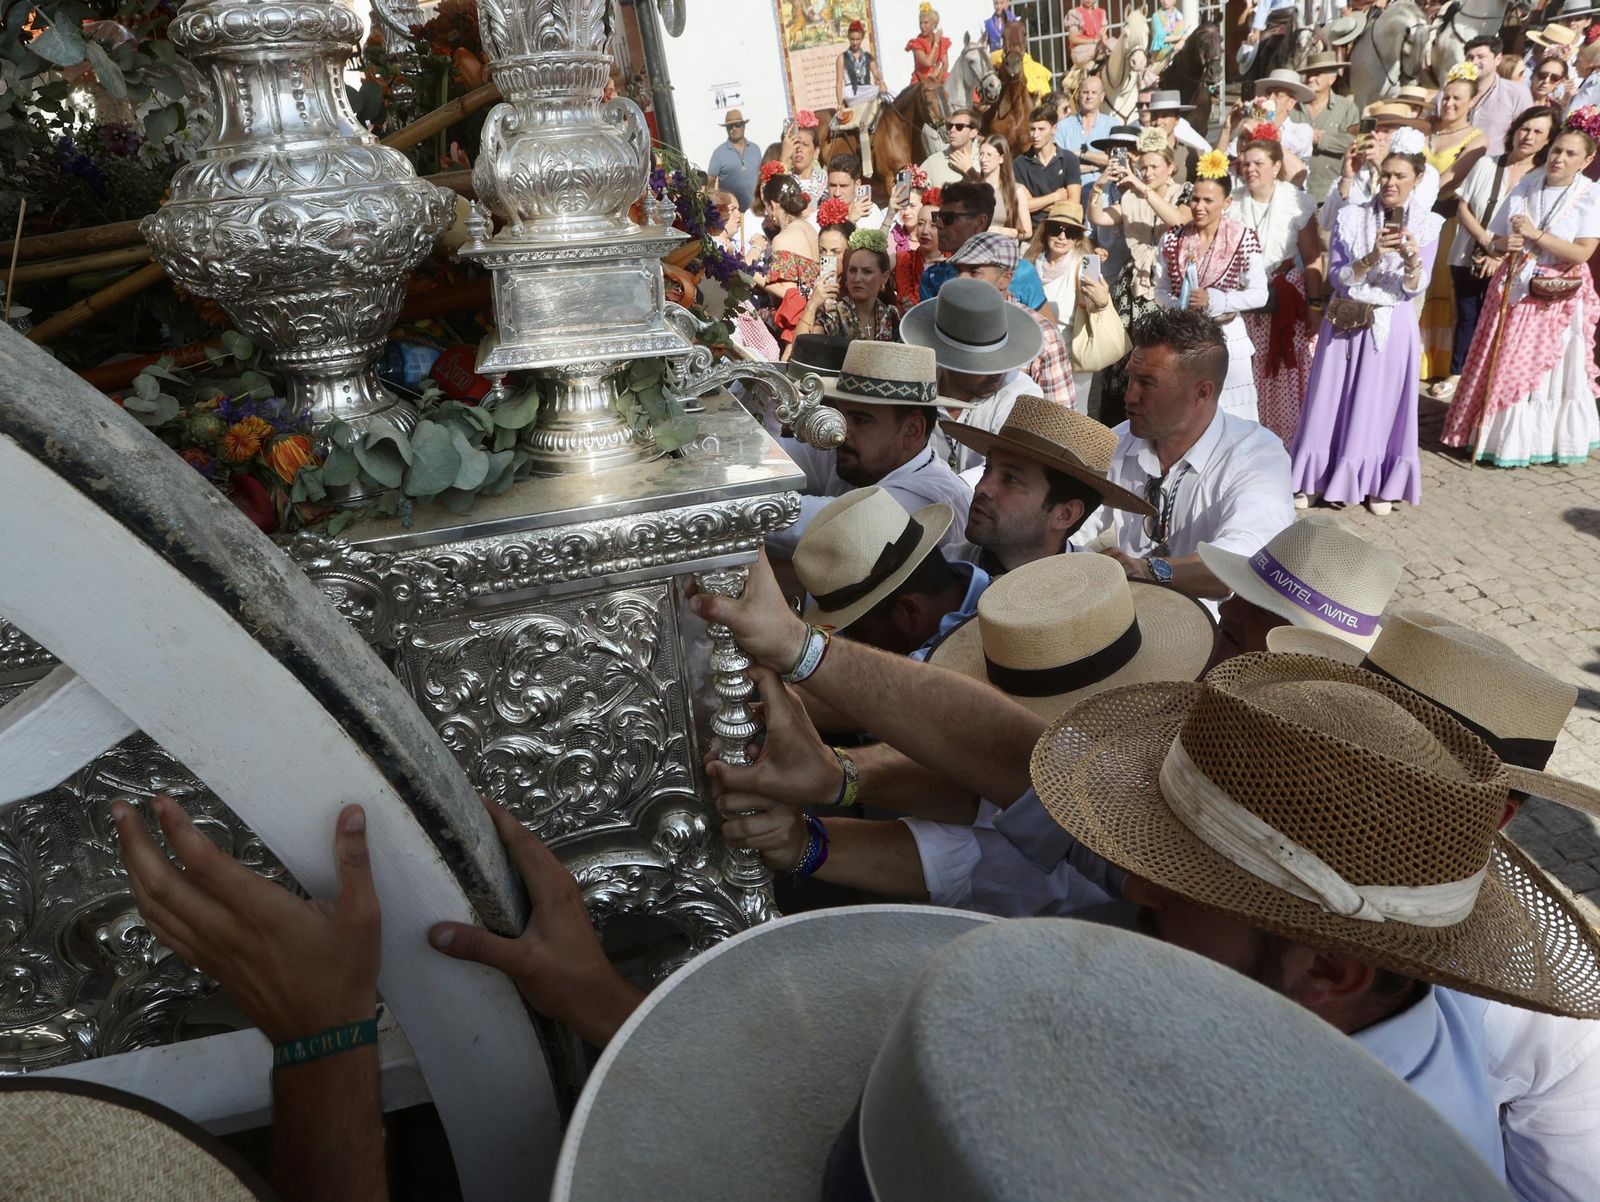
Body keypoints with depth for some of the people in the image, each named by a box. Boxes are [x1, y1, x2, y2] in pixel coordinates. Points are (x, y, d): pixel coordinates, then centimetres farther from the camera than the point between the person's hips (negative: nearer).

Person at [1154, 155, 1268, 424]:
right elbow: (1161, 291, 6)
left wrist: (1213, 301, -18)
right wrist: (1182, 307, -14)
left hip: (1226, 338, -3)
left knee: (1228, 414, 1)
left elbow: (1259, 295, -7)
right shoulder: (1173, 238, 2)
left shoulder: (1243, 239, -7)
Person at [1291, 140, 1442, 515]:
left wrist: (1412, 258, -26)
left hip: (1393, 328, 0)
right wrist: (1372, 257, -23)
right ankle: (1312, 480, 13)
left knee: (1381, 405, 6)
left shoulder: (1427, 226, -1)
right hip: (1346, 325, 0)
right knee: (1332, 403, 4)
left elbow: (1414, 288, -6)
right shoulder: (1351, 217, -3)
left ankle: (1377, 484, 18)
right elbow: (1337, 278, -7)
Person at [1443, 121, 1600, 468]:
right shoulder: (1525, 188, 3)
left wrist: (1535, 234, -21)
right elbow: (1495, 242, 9)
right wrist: (1504, 244, -14)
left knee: (1551, 369, 4)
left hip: (1560, 296, -3)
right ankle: (1500, 434, 18)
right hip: (1514, 289, 3)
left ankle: (1546, 439, 16)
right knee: (1505, 365, 6)